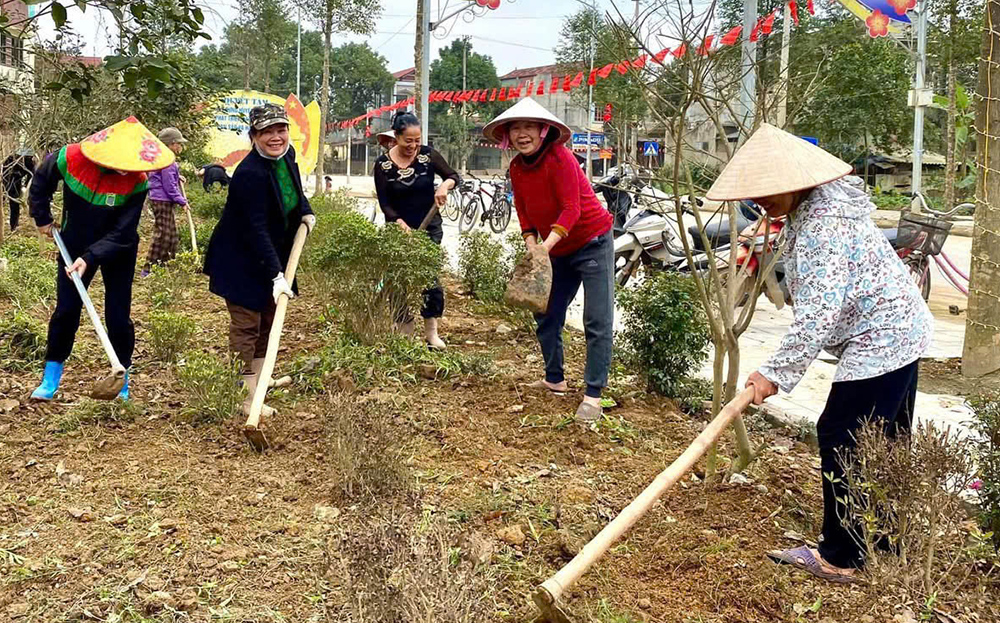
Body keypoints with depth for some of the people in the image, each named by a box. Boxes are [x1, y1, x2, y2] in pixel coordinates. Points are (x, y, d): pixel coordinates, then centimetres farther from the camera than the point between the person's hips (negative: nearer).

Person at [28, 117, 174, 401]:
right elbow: (41, 181, -1)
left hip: (118, 251, -1)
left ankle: (121, 376, 17)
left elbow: (121, 234, -25)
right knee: (66, 309, 4)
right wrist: (42, 217, 3)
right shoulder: (70, 158, -25)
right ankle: (51, 375, 19)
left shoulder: (136, 182, -28)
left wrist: (90, 258, -33)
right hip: (75, 244, 1)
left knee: (118, 315, -1)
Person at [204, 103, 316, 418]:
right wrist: (276, 275, -35)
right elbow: (256, 229, -31)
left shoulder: (287, 155, -2)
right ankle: (247, 397, 3)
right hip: (241, 260, -9)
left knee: (268, 321, 19)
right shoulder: (250, 173, -28)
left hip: (271, 256, 9)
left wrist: (306, 212, 6)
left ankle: (259, 378, 35)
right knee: (246, 326, -4)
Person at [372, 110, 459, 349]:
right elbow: (384, 203, -7)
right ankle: (405, 331, 13)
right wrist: (399, 223, -23)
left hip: (430, 227, 0)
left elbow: (454, 176, 1)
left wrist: (445, 185, -22)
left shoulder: (427, 155, -5)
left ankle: (431, 332, 4)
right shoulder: (383, 164, -6)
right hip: (399, 228, 0)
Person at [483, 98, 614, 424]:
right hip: (558, 253, 8)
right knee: (546, 315, 14)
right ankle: (554, 379, 31)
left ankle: (593, 394, -5)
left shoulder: (559, 157, -21)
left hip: (592, 243, -8)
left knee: (597, 322, -10)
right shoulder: (516, 168, 0)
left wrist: (547, 245, -34)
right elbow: (523, 211, 6)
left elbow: (571, 210, -25)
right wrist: (532, 247, -9)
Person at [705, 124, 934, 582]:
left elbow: (819, 312, -31)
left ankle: (839, 558, 4)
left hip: (880, 340, -11)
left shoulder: (823, 224, -25)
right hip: (896, 333, 11)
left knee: (840, 441, -6)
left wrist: (776, 373, -29)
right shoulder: (812, 207, 9)